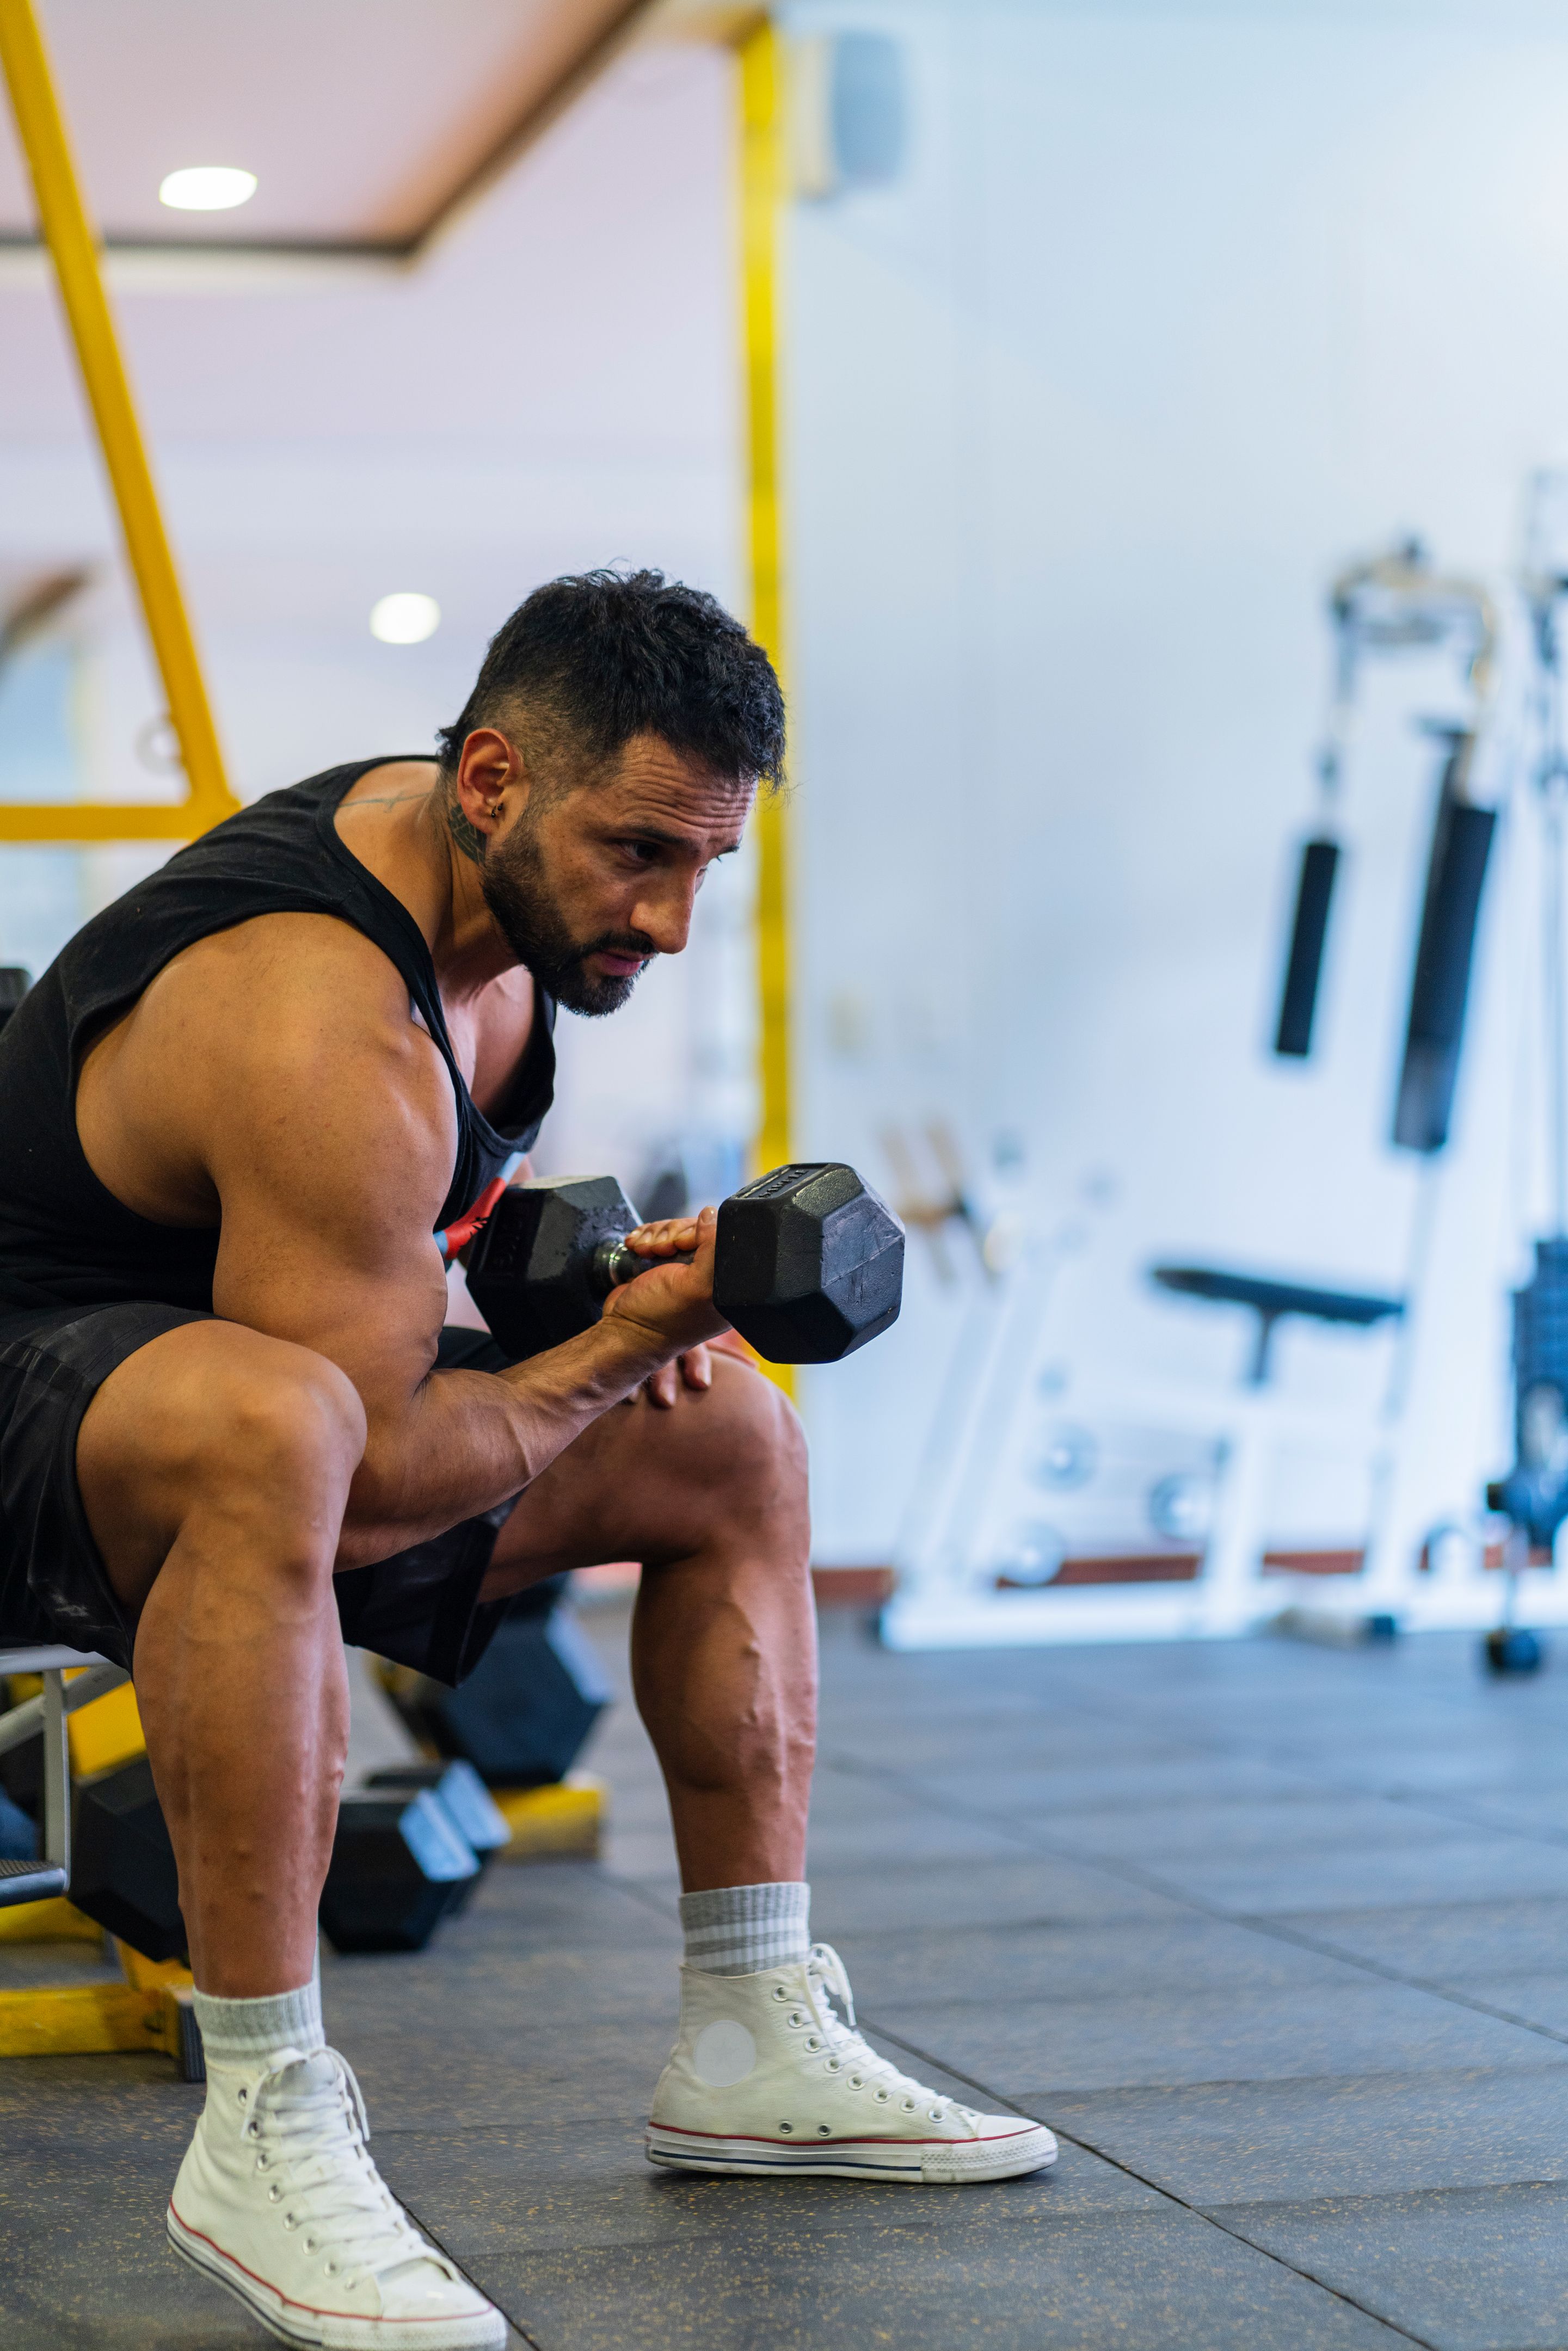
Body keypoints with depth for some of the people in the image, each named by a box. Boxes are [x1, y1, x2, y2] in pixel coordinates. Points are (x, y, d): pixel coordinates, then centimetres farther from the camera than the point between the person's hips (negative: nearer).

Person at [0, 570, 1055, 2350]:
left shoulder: (482, 871, -1)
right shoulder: (329, 1038, -32)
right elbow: (371, 1486, -28)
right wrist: (619, 1344, -18)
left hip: (241, 1370, 10)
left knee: (732, 1443, 9)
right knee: (269, 1431, -44)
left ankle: (754, 2045, 14)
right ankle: (263, 2130, -35)